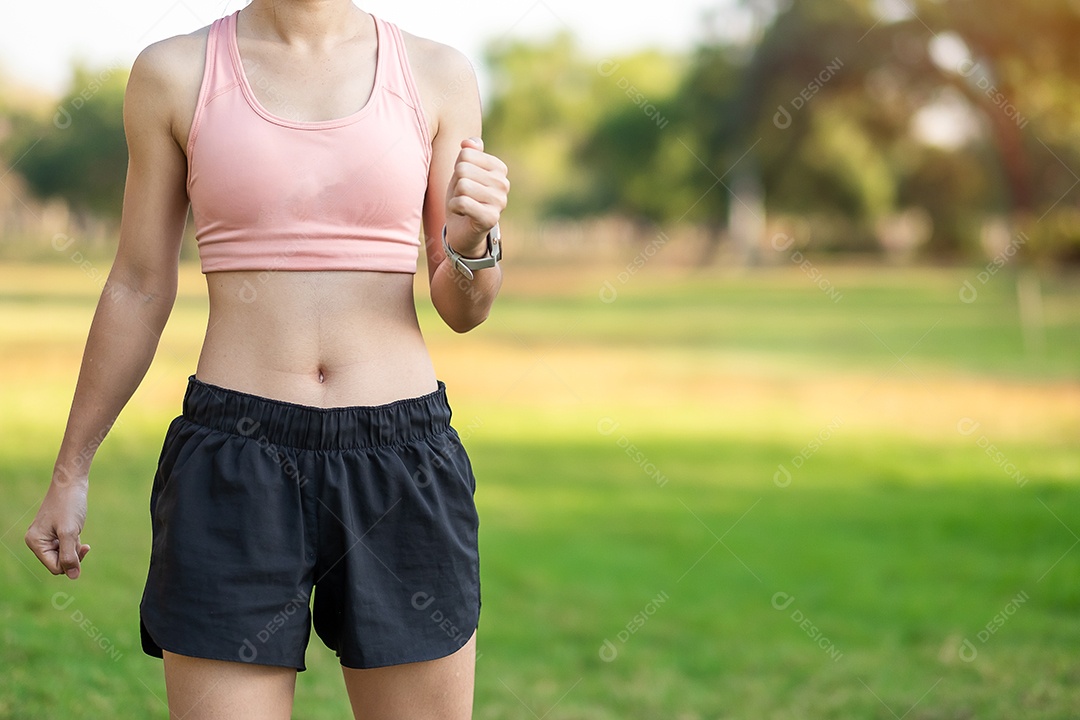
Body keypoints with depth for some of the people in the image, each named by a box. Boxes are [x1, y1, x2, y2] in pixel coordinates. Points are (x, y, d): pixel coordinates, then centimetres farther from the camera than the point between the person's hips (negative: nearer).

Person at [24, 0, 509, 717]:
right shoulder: (174, 73, 3)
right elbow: (140, 288, 11)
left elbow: (463, 307, 7)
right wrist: (69, 474, 14)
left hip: (400, 466, 1)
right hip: (235, 467, -1)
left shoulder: (437, 73, 4)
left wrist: (475, 239, -15)